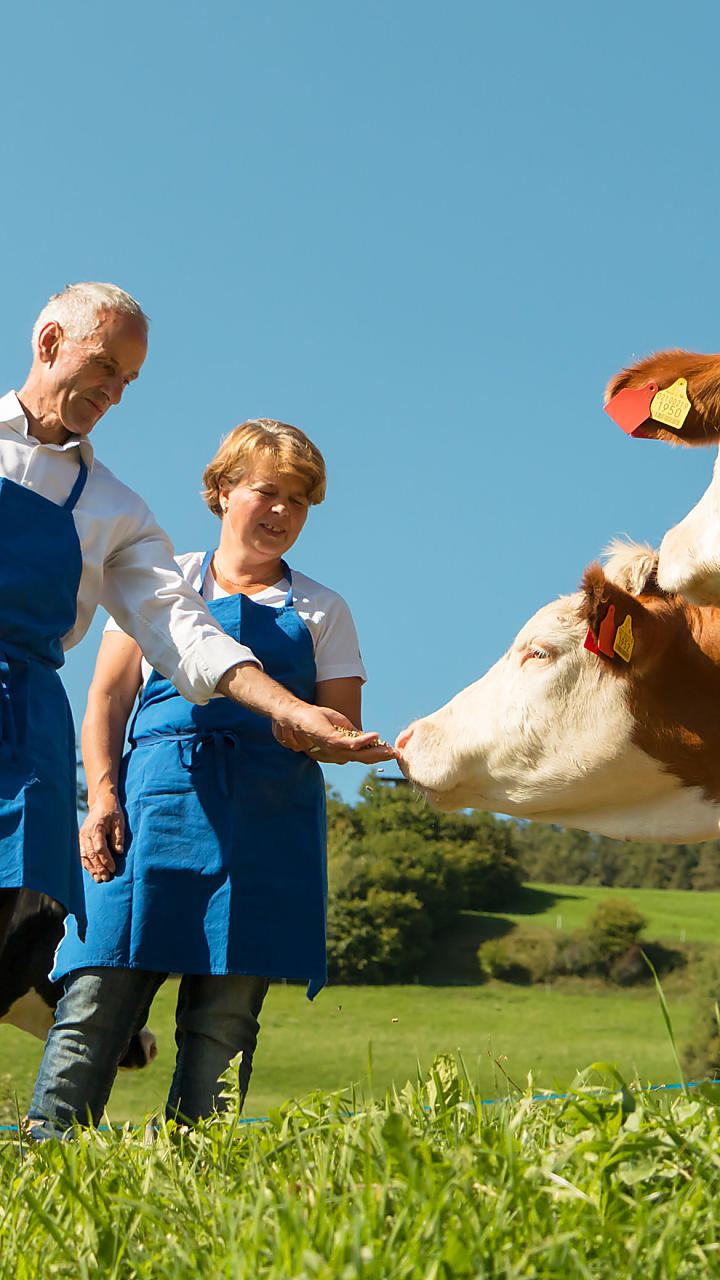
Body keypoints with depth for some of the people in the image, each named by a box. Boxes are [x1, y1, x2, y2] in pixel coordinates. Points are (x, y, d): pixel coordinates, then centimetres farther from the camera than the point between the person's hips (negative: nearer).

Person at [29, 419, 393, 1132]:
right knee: (100, 989, -10)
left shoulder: (320, 611, 19)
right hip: (155, 797, -1)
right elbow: (107, 700, 11)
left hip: (269, 817, 1)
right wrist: (103, 797, -5)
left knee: (226, 1010, -5)